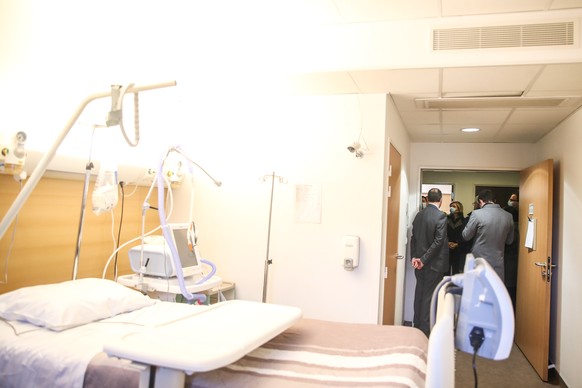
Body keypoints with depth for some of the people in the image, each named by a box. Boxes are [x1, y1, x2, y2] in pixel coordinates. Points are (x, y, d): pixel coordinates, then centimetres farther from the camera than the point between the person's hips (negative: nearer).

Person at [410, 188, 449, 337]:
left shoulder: (419, 215, 4)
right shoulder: (441, 216, -14)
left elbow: (414, 238, 4)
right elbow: (438, 241, -18)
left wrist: (414, 256, 1)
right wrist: (424, 259, -14)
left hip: (420, 261, 5)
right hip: (434, 263, -5)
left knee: (419, 293, 14)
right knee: (429, 296, 2)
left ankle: (417, 325, 24)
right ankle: (426, 329, 10)